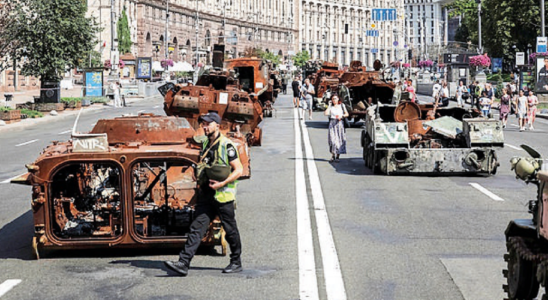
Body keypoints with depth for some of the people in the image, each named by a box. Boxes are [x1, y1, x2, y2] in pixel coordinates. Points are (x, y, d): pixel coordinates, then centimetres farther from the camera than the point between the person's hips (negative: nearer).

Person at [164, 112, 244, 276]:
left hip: (223, 195, -6)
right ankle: (183, 264, -7)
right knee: (196, 228, -2)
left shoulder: (227, 145, -9)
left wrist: (222, 183, -19)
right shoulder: (205, 144, 13)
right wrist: (200, 179, 9)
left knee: (230, 230, 6)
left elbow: (238, 170, -12)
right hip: (206, 195, 6)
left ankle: (236, 263, 21)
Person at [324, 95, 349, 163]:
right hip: (332, 123, 0)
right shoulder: (331, 107, 9)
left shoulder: (341, 106, 12)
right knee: (332, 139, -11)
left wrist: (341, 116, -7)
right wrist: (329, 105, -3)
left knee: (339, 139, -3)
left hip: (340, 123, 1)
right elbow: (326, 113, -7)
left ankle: (337, 156, 2)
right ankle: (333, 156, -5)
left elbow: (347, 114, 11)